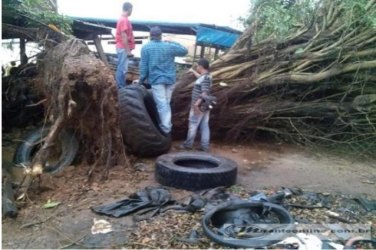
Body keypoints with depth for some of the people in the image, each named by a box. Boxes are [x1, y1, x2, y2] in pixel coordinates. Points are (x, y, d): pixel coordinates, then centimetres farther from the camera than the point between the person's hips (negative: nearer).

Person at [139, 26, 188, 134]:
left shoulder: (146, 48, -3)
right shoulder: (169, 46, 3)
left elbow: (143, 65, -4)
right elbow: (184, 51, 15)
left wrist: (142, 79, 5)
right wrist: (173, 43, 22)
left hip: (156, 79, -3)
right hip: (170, 79, 3)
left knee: (162, 104, -3)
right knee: (167, 103, 14)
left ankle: (166, 126, -4)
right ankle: (167, 123, 17)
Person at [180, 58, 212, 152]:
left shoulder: (205, 78, -19)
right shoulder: (206, 76, 10)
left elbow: (205, 93, -26)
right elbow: (200, 77, 35)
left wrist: (197, 103, -29)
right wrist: (193, 71, 47)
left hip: (198, 106, -9)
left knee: (193, 125, 2)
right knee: (204, 126, 8)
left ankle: (188, 144, 13)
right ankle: (205, 146, 11)